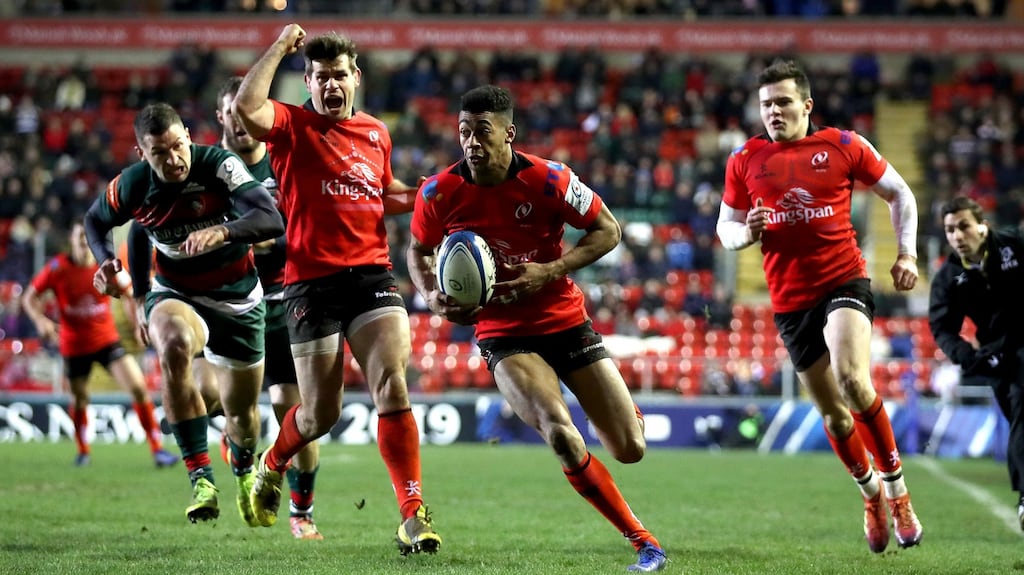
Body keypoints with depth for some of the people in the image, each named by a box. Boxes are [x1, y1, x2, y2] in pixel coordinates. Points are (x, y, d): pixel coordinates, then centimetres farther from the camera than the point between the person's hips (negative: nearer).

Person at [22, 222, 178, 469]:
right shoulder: (58, 268, -10)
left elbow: (130, 294, 8)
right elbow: (30, 297, -2)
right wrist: (40, 320, -21)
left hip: (107, 340, 0)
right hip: (74, 345, 0)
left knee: (138, 388, -12)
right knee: (79, 400, 11)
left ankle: (157, 449, -7)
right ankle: (82, 452, 35)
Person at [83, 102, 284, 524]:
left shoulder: (219, 165, -23)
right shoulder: (131, 187, -14)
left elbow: (271, 220, -35)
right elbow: (95, 220, 8)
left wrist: (222, 231, -53)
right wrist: (105, 261, -12)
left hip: (236, 298, 0)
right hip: (175, 294, 0)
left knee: (241, 411, 9)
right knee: (174, 345, -37)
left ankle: (244, 473, 48)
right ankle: (200, 477, -34)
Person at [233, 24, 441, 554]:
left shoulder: (377, 133, 15)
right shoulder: (292, 126, 0)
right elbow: (246, 105, -23)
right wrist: (281, 47, -13)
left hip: (372, 275, 3)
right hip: (312, 281, -3)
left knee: (392, 387, -17)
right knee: (321, 414, 3)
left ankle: (413, 514, -16)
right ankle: (272, 466, 38)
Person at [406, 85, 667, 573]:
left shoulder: (547, 180, -15)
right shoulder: (439, 193, -10)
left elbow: (608, 230, -6)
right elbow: (418, 251, 8)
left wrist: (549, 272, -19)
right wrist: (434, 296, -13)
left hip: (565, 321, 1)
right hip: (502, 335, -1)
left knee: (630, 450, 0)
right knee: (560, 434, -28)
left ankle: (624, 414, 43)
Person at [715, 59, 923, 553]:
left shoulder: (842, 146, -1)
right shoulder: (745, 160, 5)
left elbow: (899, 193, 10)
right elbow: (725, 226, 15)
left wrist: (907, 254, -1)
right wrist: (747, 233, -9)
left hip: (844, 281, -3)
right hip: (790, 299, 3)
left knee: (852, 379, -28)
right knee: (832, 412, 8)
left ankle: (895, 485, -10)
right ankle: (871, 493, 34)